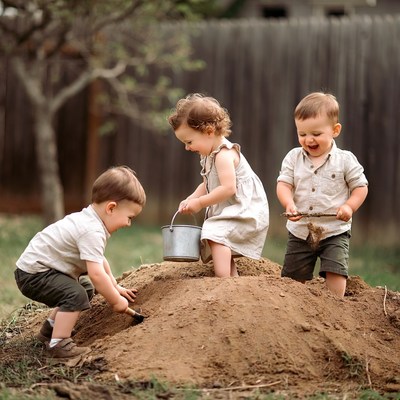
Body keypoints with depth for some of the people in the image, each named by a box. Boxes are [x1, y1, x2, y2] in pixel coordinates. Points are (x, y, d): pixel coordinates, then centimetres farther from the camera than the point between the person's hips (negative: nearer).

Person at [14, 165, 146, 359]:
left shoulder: (88, 221, 8)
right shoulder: (92, 232, -26)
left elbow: (99, 260, 24)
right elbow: (96, 274, -32)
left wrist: (115, 287, 23)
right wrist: (116, 301, -19)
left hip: (34, 266, 11)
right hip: (33, 274, -11)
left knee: (87, 288, 24)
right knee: (76, 295, -26)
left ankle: (50, 328, 36)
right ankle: (58, 344, -24)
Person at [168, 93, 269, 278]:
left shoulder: (224, 155, -19)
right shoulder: (209, 155, 14)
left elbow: (228, 188, -29)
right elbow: (207, 185, 22)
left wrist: (200, 203, -21)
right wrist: (190, 200, 4)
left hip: (245, 212, -12)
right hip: (229, 212, 12)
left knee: (216, 234, -27)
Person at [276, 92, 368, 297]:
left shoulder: (345, 160, -5)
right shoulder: (293, 158, 1)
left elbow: (360, 187, -2)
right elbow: (283, 184, -5)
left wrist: (349, 206, -20)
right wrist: (289, 204, -25)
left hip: (334, 231, -3)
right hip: (300, 231, 3)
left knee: (335, 272, -15)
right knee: (292, 277, 9)